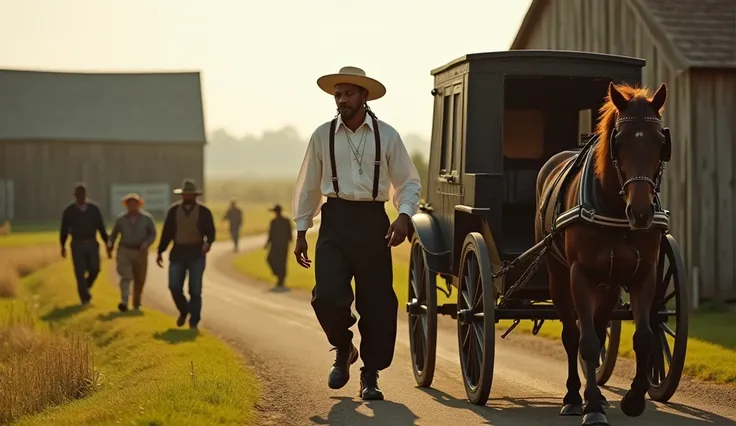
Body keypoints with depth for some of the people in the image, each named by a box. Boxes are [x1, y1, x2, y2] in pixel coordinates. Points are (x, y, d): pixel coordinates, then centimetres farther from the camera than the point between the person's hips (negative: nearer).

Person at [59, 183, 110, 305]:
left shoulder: (94, 208, 1)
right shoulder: (69, 211, -2)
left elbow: (101, 227, 4)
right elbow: (64, 230, 5)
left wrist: (107, 243, 1)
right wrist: (63, 246, 0)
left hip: (92, 244, 1)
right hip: (77, 244, -1)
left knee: (94, 269, -6)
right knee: (80, 272, -8)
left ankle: (86, 287, 23)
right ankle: (84, 298, -1)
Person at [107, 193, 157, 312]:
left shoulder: (147, 218, -3)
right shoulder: (121, 218, 1)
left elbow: (152, 233, -2)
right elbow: (114, 233, 13)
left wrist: (146, 243, -19)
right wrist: (110, 246, 1)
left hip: (140, 251, 1)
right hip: (124, 250, -1)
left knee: (139, 280, 8)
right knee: (126, 276, -16)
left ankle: (136, 304, 26)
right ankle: (124, 302, -27)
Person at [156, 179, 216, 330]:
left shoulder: (203, 211, -2)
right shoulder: (174, 210, 4)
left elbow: (211, 232, -3)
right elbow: (167, 232, 7)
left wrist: (208, 243, -25)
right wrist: (160, 252, 5)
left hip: (197, 254, -2)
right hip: (178, 253, 2)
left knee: (195, 289, -3)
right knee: (174, 286, -7)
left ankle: (194, 322, 8)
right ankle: (184, 311, 22)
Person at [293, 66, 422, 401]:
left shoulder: (386, 135, 3)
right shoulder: (322, 135, 5)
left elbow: (409, 182, 7)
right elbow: (308, 186, 11)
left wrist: (404, 216, -10)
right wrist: (301, 230, 9)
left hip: (373, 222, 0)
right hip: (335, 221, 0)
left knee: (377, 301, 1)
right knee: (326, 295, -14)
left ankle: (370, 376, 16)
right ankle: (343, 349, 16)